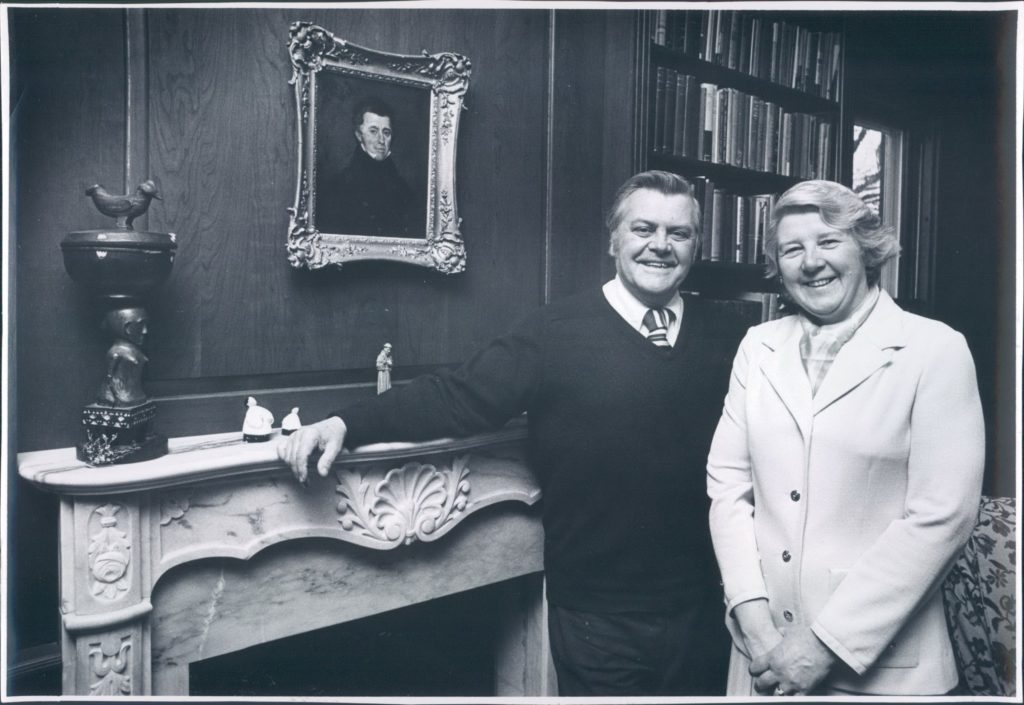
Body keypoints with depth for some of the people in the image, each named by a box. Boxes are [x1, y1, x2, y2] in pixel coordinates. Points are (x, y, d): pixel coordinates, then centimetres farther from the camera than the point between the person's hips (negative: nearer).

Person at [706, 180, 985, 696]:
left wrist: (826, 644, -15)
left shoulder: (936, 351, -8)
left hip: (878, 662, -3)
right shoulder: (757, 347, 2)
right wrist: (754, 621, -9)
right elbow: (727, 484, 0)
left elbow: (940, 517, -13)